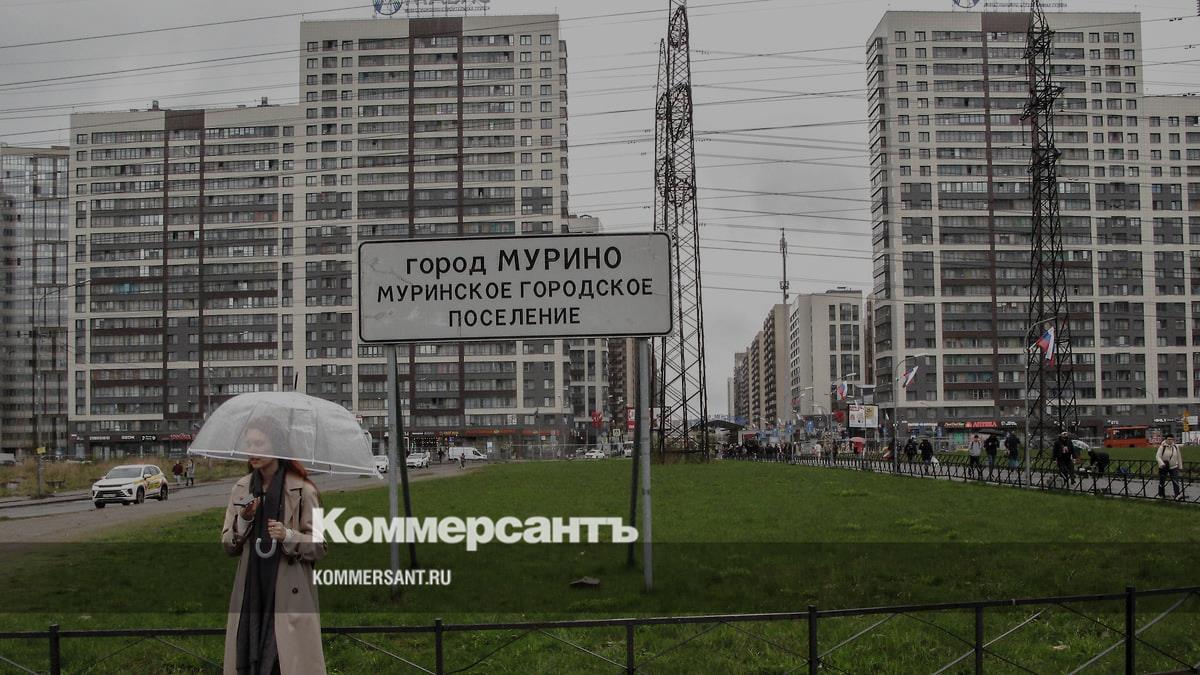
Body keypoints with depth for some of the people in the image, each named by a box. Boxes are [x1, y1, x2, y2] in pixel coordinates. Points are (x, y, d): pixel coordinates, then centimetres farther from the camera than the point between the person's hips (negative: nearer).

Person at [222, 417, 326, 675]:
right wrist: (243, 520, -8)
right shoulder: (241, 489, 8)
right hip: (250, 593, 4)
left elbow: (318, 547, -3)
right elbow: (228, 546, 10)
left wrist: (288, 536, -20)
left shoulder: (302, 491, -6)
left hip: (290, 596, -4)